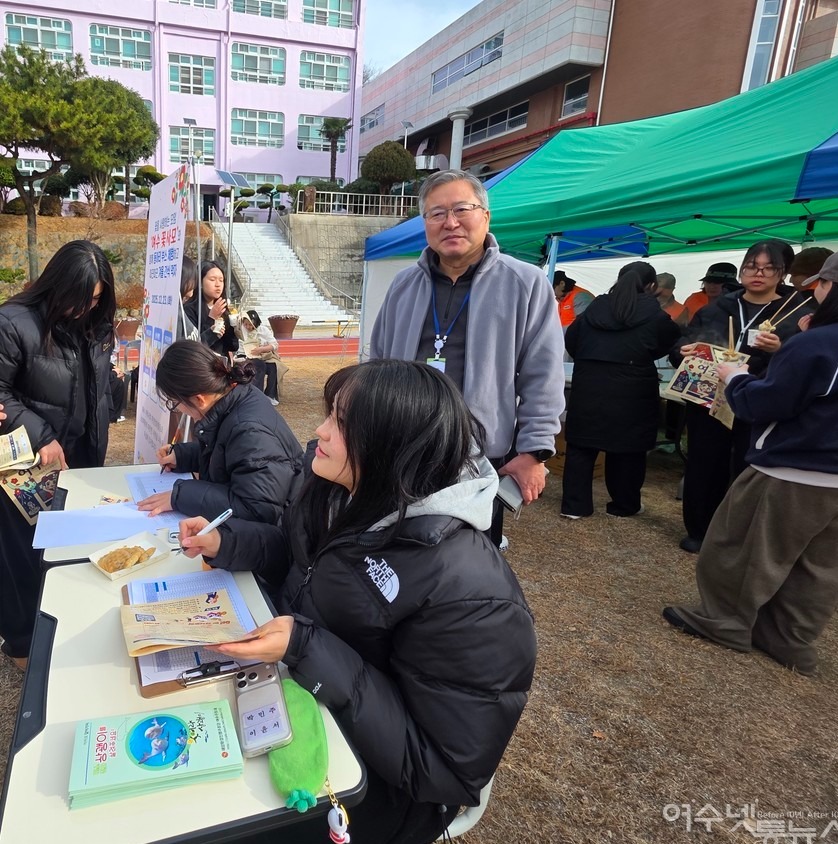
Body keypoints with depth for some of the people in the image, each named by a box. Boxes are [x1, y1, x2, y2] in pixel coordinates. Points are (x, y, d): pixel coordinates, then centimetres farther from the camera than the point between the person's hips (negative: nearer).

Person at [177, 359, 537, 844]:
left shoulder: (466, 593, -33)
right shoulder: (350, 497, -9)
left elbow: (445, 771, -27)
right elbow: (302, 557, 11)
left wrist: (306, 650, -32)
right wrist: (225, 542, -7)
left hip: (368, 780, -6)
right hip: (296, 694, 7)